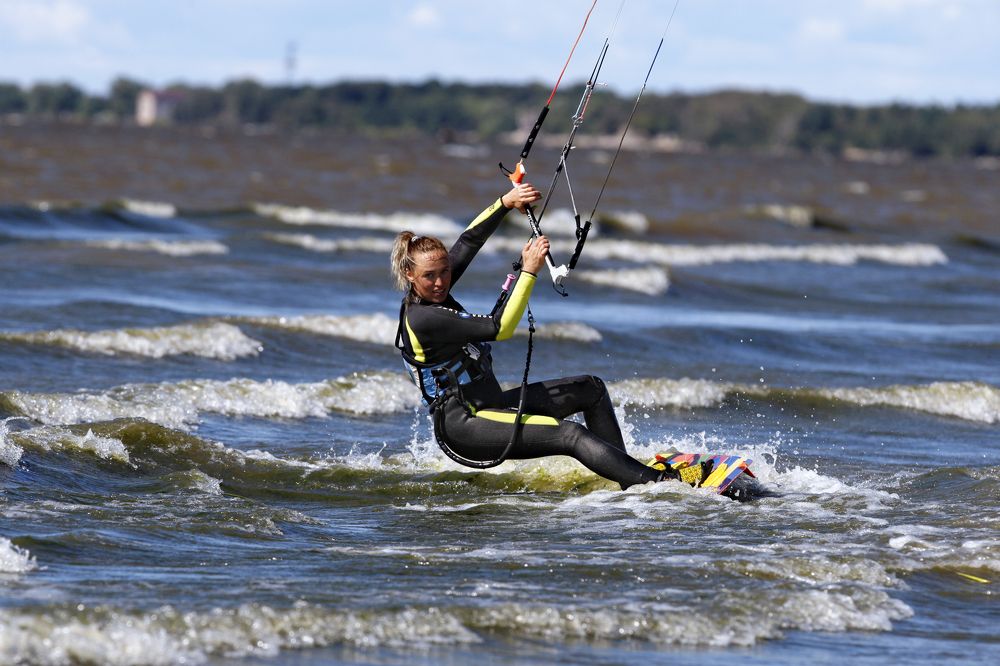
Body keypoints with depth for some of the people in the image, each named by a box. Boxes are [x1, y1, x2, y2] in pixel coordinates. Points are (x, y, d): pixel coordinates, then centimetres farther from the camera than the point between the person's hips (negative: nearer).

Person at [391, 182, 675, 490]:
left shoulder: (430, 294, 6)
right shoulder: (422, 318, -21)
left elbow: (470, 241, 11)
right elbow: (499, 328, -25)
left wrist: (506, 202, -2)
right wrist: (528, 271, -24)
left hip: (487, 406, 11)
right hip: (462, 427, -11)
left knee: (591, 389, 13)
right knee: (570, 435, -25)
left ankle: (630, 479, 12)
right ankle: (659, 482, -33)